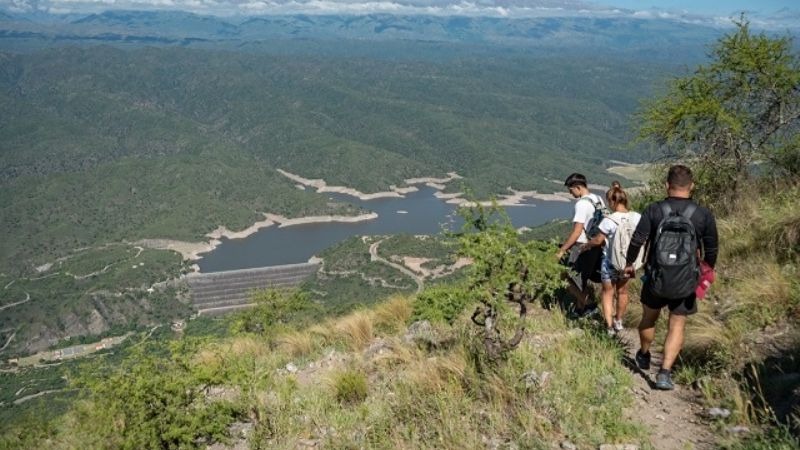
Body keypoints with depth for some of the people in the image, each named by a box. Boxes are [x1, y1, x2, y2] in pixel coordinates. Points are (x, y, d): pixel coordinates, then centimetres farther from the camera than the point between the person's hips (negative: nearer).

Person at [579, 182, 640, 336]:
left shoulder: (609, 220, -23)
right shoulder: (637, 217, -11)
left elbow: (598, 240, -13)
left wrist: (585, 245, 6)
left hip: (610, 262, -4)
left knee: (607, 293, 14)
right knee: (622, 291, 23)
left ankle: (609, 326, 7)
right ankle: (618, 322, 40)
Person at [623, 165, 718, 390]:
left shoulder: (653, 210, -9)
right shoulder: (704, 215, -5)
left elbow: (637, 241, -9)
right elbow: (711, 250, 3)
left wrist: (629, 264, 7)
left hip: (655, 278, 0)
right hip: (685, 281, 0)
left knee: (649, 318, 21)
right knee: (677, 326, 10)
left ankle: (644, 357, 41)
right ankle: (665, 372, 2)